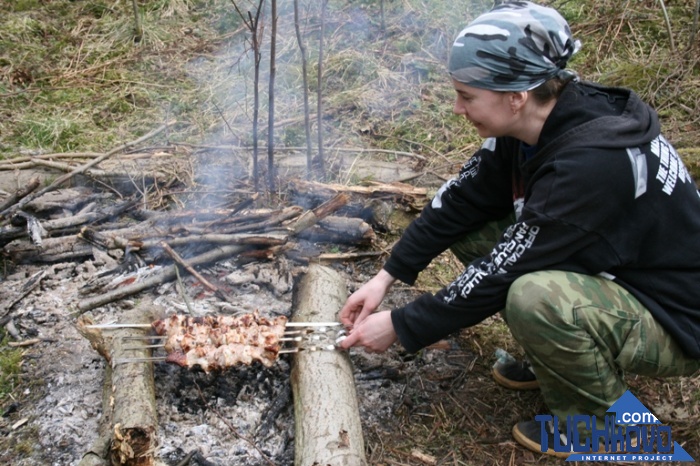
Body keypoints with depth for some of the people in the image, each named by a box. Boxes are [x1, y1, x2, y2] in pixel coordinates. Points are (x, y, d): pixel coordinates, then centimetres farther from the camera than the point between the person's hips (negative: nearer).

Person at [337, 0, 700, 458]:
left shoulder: (592, 161, -33)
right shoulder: (529, 128, -9)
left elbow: (500, 273, -30)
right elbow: (458, 202, -2)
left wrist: (400, 327, -21)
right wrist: (385, 278, -6)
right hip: (600, 273, 8)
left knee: (535, 297, -36)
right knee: (470, 230, -1)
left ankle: (595, 415, -4)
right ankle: (553, 356, 13)